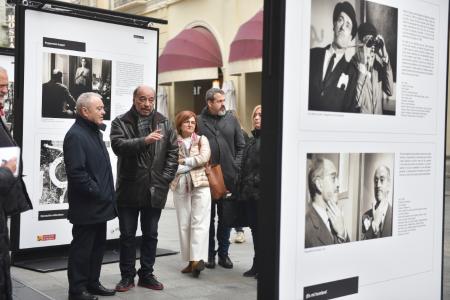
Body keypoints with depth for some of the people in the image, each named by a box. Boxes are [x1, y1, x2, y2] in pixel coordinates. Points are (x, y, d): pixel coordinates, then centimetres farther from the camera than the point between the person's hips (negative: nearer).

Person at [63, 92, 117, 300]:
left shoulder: (95, 131, 15)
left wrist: (105, 194, 15)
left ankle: (92, 283, 29)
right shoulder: (75, 135, -17)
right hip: (86, 205, -10)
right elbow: (76, 172, -24)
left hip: (99, 204, 10)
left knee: (98, 245, 17)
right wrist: (97, 192, -19)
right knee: (82, 248, 0)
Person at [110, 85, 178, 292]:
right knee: (127, 235, 8)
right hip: (128, 189, -2)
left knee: (151, 235, 11)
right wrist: (143, 141, -31)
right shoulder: (121, 122, -1)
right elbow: (118, 145, -18)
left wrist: (166, 178, -4)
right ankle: (127, 276, 20)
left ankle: (147, 275, 24)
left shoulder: (163, 123, 7)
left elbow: (173, 151, 5)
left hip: (155, 189, 2)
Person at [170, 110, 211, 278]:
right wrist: (192, 164, -7)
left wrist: (184, 161, -6)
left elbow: (204, 157, -7)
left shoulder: (202, 139, 9)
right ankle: (190, 260, 10)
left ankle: (197, 259, -15)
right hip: (180, 187, 2)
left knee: (199, 222, -9)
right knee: (184, 224, 3)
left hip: (201, 185, -1)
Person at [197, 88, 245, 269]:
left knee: (225, 218, 10)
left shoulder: (231, 119, 6)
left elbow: (241, 146, 8)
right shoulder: (199, 121, -1)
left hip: (228, 178, 2)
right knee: (208, 218, 8)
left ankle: (223, 253, 22)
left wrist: (236, 166, -1)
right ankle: (209, 254, 18)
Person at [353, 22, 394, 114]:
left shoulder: (379, 62, 6)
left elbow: (389, 91, -5)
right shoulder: (354, 62, -8)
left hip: (378, 113, 4)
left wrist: (385, 58, -7)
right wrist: (363, 64, -20)